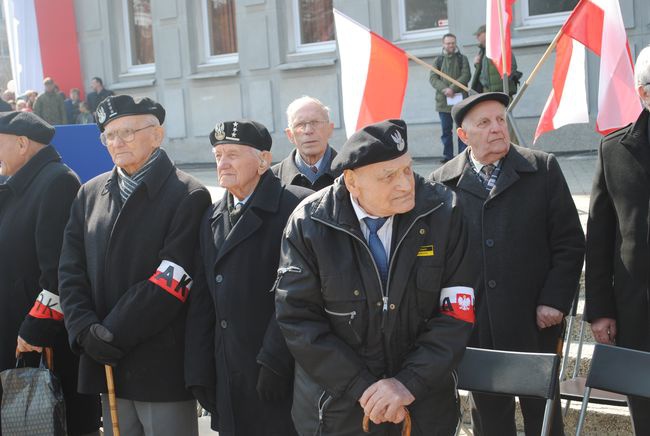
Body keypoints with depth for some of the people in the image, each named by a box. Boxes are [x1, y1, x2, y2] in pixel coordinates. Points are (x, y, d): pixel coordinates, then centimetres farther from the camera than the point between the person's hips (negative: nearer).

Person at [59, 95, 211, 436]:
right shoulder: (90, 194, 10)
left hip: (162, 366, -5)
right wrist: (85, 329, -9)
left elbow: (170, 281, -15)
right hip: (105, 362, 5)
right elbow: (71, 271, 6)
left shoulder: (188, 196, -8)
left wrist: (113, 333, -16)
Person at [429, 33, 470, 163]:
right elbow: (432, 78, 1)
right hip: (443, 100, 2)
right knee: (445, 130, 5)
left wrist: (452, 88, -18)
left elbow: (465, 76, -5)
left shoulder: (462, 59, 7)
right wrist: (444, 89, -15)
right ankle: (448, 155, 11)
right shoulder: (437, 60, 11)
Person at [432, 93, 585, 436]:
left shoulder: (544, 169, -1)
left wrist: (555, 301, -8)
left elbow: (569, 242, -1)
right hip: (473, 326, 1)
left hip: (533, 321, -1)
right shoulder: (442, 182, 1)